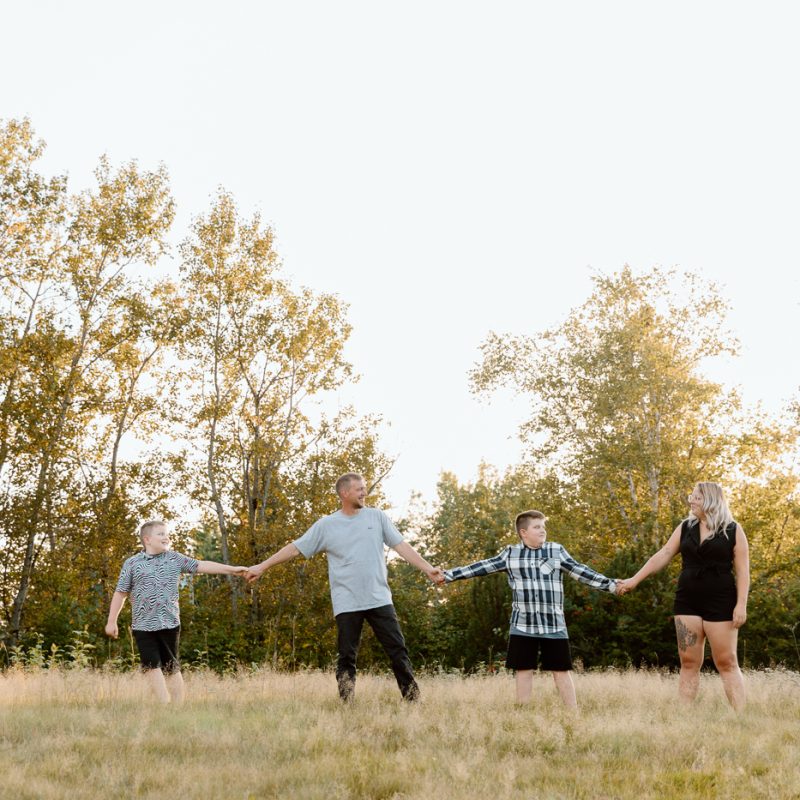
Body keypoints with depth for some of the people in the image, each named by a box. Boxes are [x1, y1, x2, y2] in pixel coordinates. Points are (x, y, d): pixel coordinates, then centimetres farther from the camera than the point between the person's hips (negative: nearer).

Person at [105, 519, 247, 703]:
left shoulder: (175, 559, 6)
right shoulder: (132, 563, 2)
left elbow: (201, 566, 0)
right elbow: (121, 593, 6)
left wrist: (232, 569, -8)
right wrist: (112, 621, 6)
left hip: (169, 623, 1)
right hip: (143, 625, -1)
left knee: (171, 668, 6)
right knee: (152, 667, -7)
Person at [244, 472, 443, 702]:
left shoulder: (377, 517, 6)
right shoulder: (326, 525, 2)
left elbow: (401, 546, 3)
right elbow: (295, 548, 5)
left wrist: (428, 568, -7)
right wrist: (261, 567, 2)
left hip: (379, 600, 1)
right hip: (346, 604, -1)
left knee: (398, 650, 0)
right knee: (347, 657, 2)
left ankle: (412, 698, 7)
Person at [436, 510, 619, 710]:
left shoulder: (556, 551, 5)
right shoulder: (510, 554, 5)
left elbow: (581, 572, 5)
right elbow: (481, 567, 5)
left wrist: (611, 585, -1)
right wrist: (447, 575, 2)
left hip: (553, 624, 0)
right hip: (523, 625, 1)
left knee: (561, 670, 1)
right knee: (523, 670, 4)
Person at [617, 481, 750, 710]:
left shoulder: (733, 530, -1)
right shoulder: (685, 528, 10)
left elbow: (742, 570, -3)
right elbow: (663, 555, 9)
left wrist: (741, 604, -11)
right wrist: (635, 580, 5)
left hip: (720, 603, -4)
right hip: (687, 602, 4)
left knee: (726, 662, -3)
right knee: (689, 662, 3)